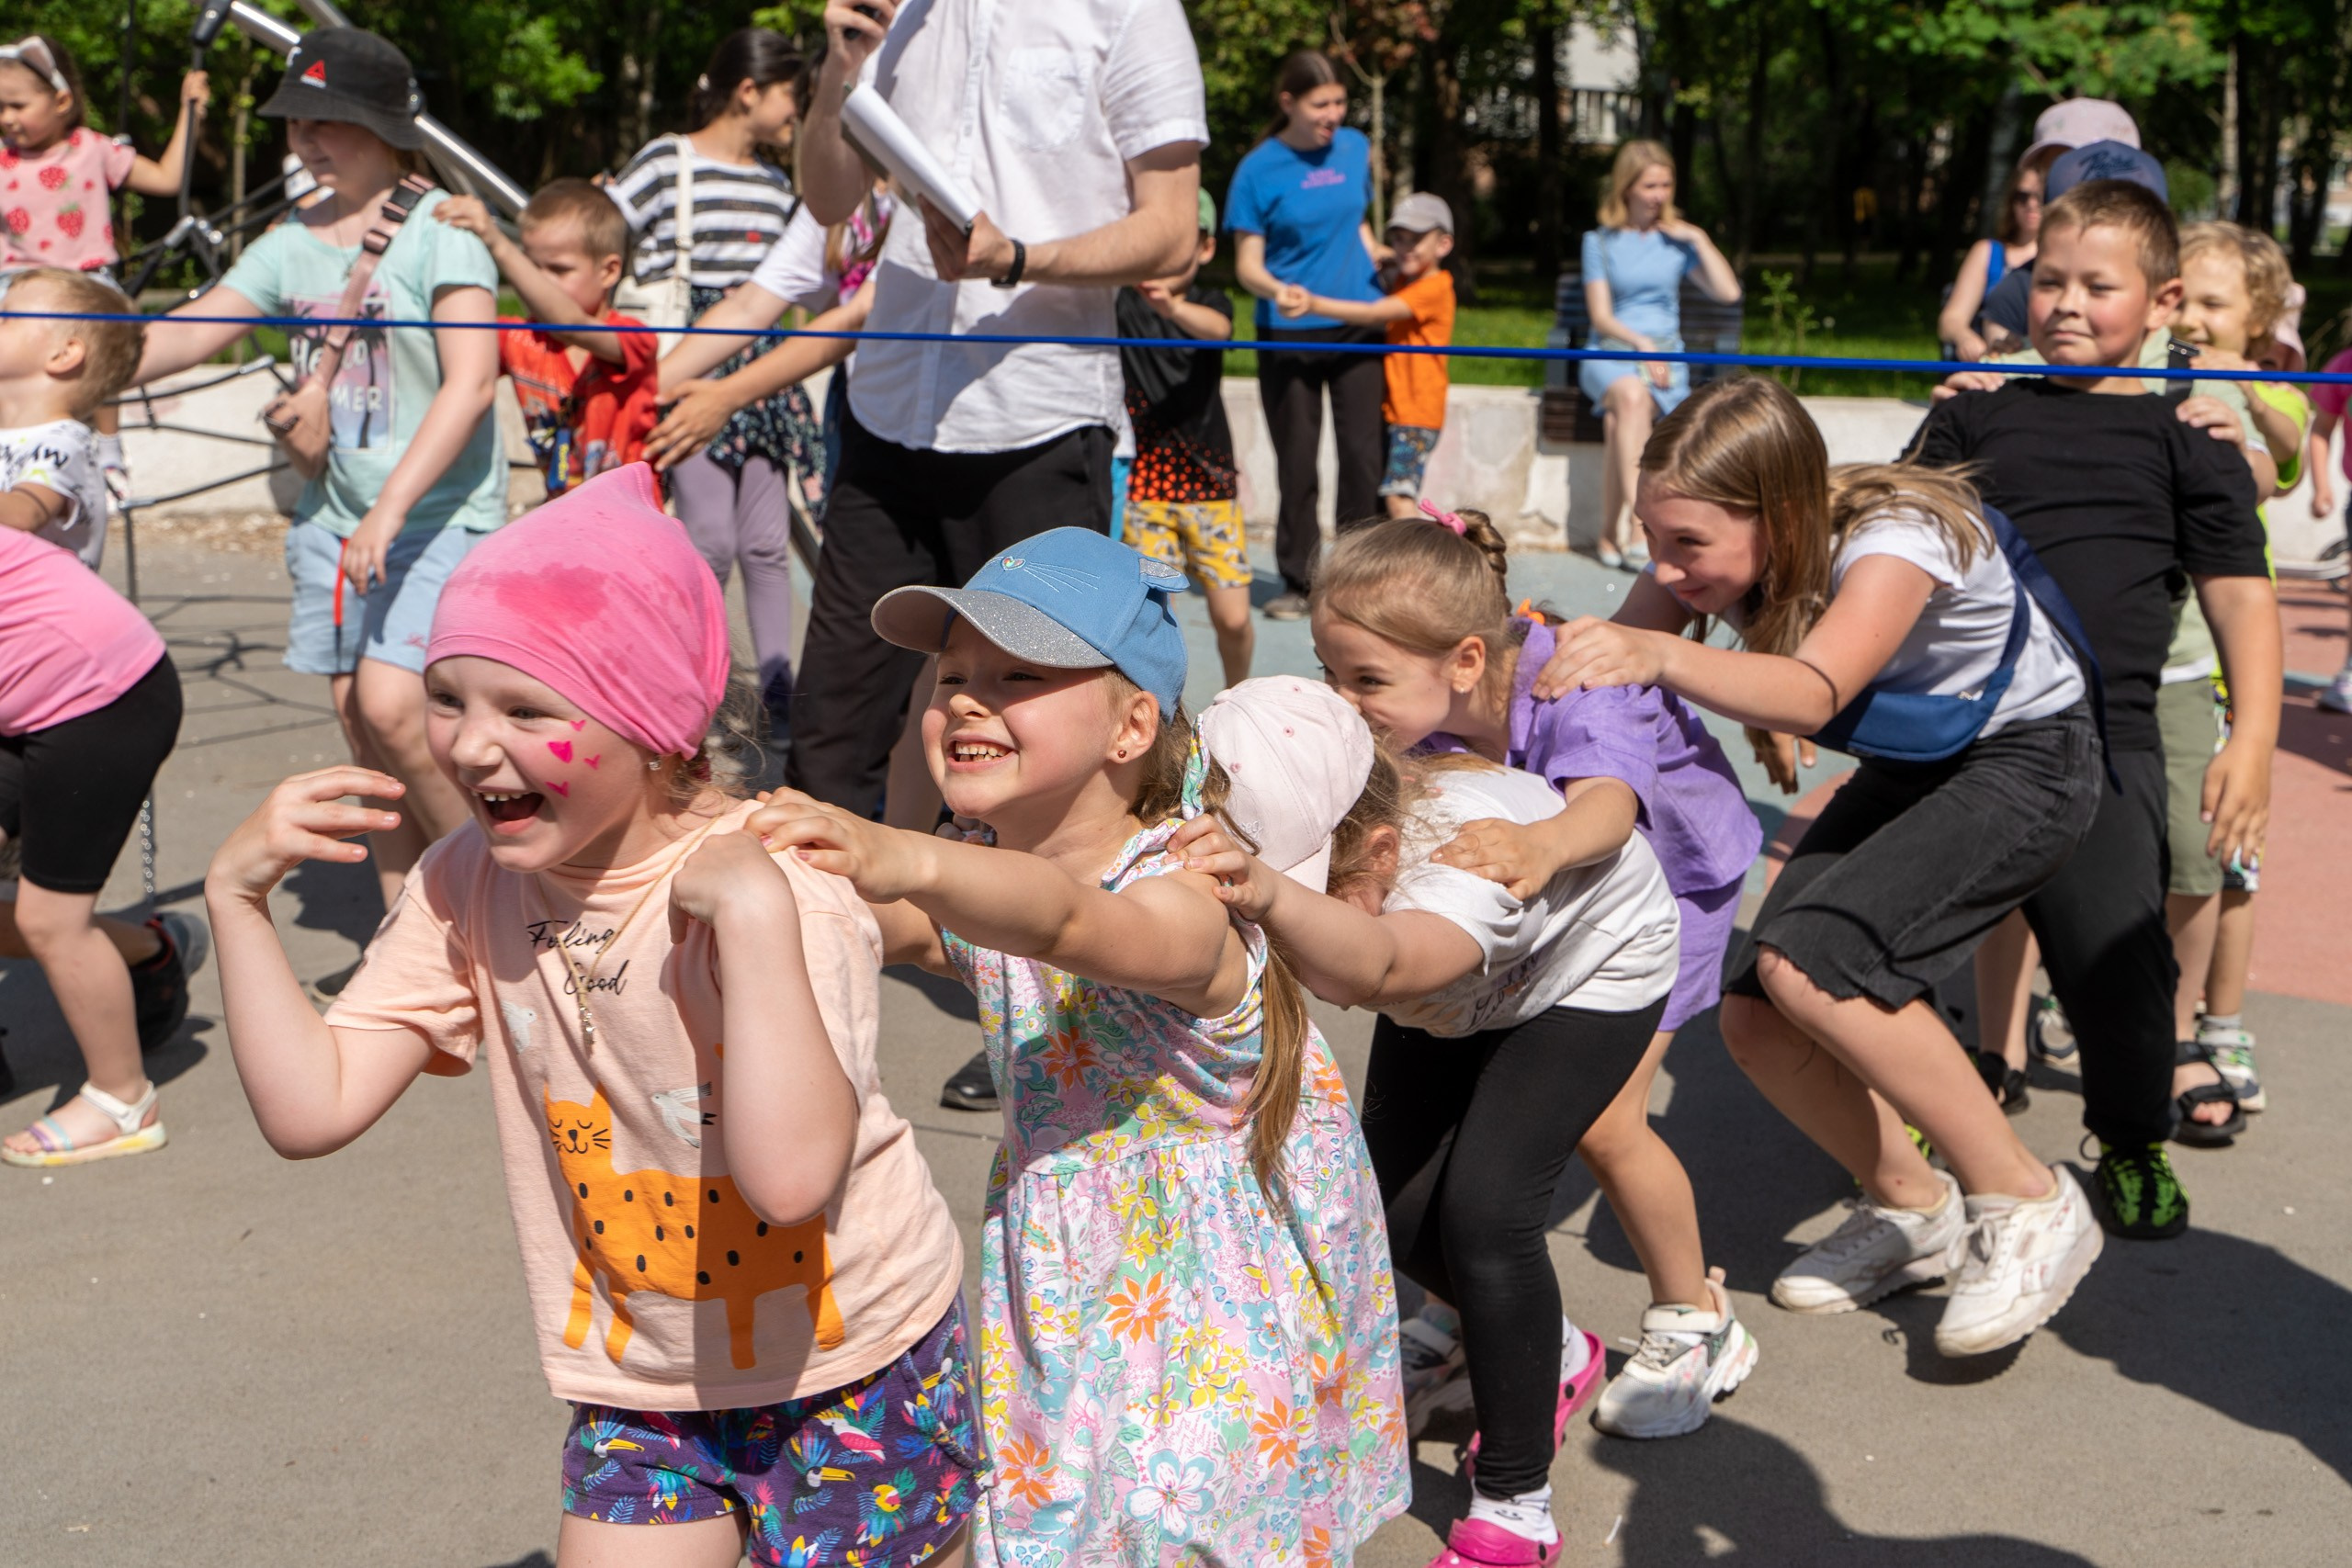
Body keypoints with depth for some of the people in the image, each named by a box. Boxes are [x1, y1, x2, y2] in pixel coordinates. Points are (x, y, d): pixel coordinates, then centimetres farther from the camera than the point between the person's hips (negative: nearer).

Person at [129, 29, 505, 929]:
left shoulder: (440, 228, -9)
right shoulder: (292, 244, 10)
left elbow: (471, 383, -18)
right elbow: (188, 333, 10)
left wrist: (391, 508, -24)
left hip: (442, 512, -6)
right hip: (334, 514, 7)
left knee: (390, 704, -18)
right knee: (358, 722, 5)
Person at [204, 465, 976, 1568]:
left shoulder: (776, 885, -26)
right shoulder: (470, 886, -7)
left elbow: (789, 1176, -40)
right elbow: (311, 1109, -10)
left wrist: (752, 913, -44)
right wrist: (236, 894, -16)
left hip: (853, 1371, -4)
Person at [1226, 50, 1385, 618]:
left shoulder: (1355, 147, 5)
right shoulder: (1260, 169, -7)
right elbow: (1247, 264, -7)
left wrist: (1377, 253, 0)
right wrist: (1277, 289, -27)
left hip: (1357, 324, 3)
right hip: (1289, 335, -3)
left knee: (1362, 453, 2)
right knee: (1297, 462, 4)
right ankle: (1298, 582, 15)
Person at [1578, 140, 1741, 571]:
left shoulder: (1677, 238, 14)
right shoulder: (1600, 242, 10)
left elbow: (1728, 292, 3)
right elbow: (1601, 317, 2)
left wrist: (1699, 239, 0)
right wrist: (1641, 342, -13)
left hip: (1665, 356, 1)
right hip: (1610, 353, -1)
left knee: (1618, 420, -32)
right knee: (1630, 396, -37)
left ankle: (1613, 533, -33)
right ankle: (1633, 516, -41)